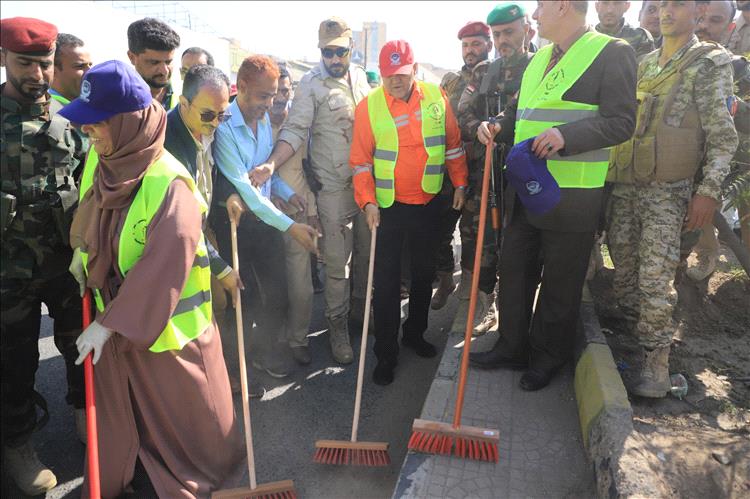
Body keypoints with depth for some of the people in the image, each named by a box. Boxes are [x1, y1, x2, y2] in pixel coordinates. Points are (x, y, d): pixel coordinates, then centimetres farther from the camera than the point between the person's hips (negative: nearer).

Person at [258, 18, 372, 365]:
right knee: (337, 261, -1)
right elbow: (295, 131, -15)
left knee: (366, 252, 14)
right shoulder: (311, 84, -8)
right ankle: (337, 327, 17)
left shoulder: (360, 77, 9)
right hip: (334, 186, -5)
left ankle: (359, 313, 33)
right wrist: (272, 164, -32)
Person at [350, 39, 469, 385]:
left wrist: (460, 183, 7)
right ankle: (385, 354, 15)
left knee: (424, 274, 16)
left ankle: (415, 333, 37)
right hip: (388, 207, -3)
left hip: (428, 204, 3)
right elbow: (361, 160, -6)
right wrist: (368, 201, -13)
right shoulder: (369, 106, -8)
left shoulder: (436, 97, -1)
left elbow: (453, 144, 8)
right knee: (386, 282, 1)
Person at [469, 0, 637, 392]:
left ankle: (548, 360, 25)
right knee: (514, 272, 14)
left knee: (559, 286, 7)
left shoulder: (613, 52, -7)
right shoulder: (538, 58, 15)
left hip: (571, 196, -7)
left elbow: (621, 122, -13)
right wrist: (497, 127, 1)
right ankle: (512, 347, 30)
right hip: (524, 190, 7)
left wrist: (567, 135, -27)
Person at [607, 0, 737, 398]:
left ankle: (656, 366, 0)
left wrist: (709, 191, -13)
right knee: (624, 274, 9)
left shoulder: (711, 63, 0)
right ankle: (636, 340, 23)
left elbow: (723, 137, -5)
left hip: (667, 190, -6)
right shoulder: (642, 64, 17)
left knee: (655, 279, -10)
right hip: (624, 186, 6)